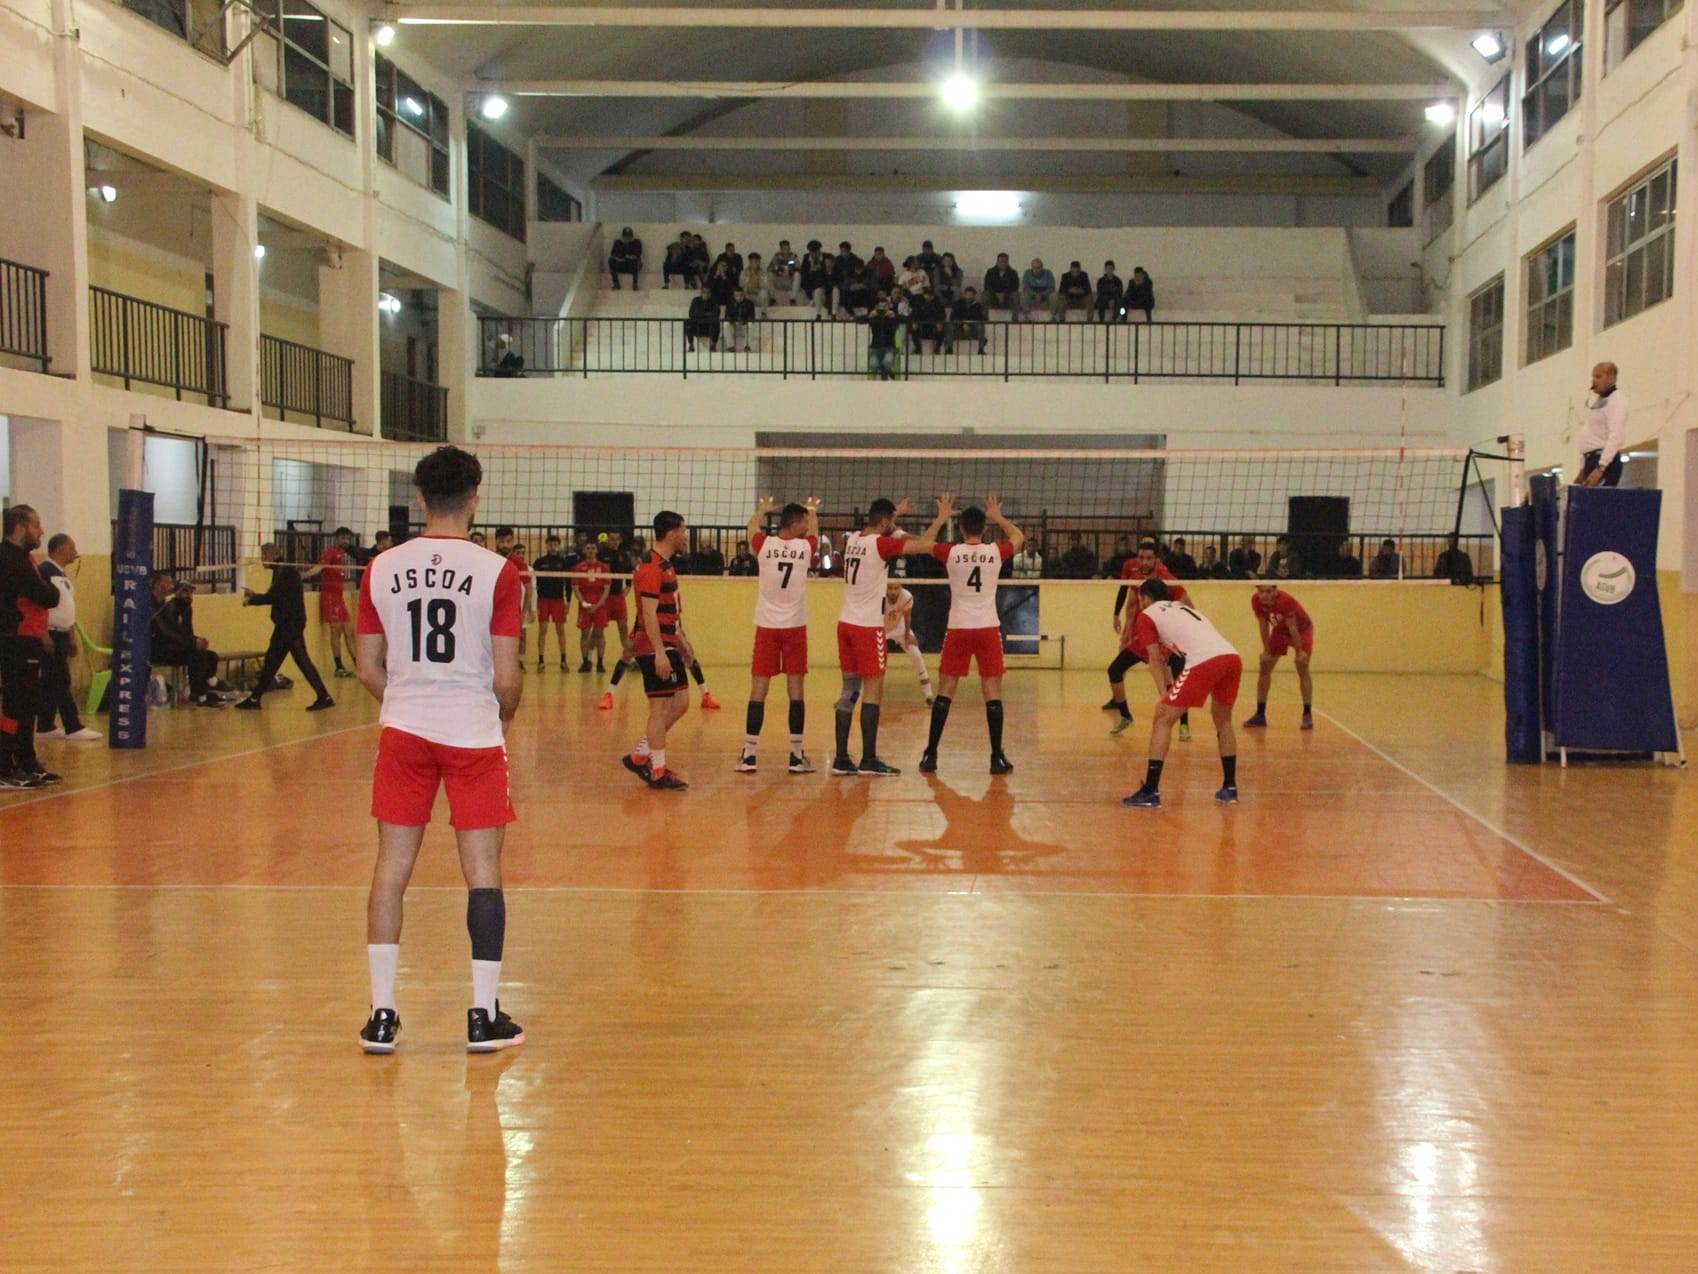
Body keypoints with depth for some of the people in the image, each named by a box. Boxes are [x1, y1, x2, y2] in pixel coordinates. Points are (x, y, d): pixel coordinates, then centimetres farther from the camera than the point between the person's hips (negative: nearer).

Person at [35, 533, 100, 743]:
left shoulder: (62, 574, 17)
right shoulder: (44, 571, -14)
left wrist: (72, 637, 19)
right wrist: (45, 636, -22)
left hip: (62, 635, 10)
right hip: (51, 635, -10)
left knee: (52, 683, 10)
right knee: (61, 682, -8)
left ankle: (45, 727, 15)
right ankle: (73, 728, -7)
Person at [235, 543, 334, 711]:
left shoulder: (285, 571, -15)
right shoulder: (282, 570, 16)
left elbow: (272, 597, -19)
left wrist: (251, 600, -5)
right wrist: (254, 595, 22)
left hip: (291, 624, -10)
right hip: (286, 624, 10)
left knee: (302, 660, -11)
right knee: (271, 661, 14)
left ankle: (324, 697, -12)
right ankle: (255, 698, 20)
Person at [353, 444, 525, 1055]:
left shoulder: (382, 569, 1)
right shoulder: (497, 572, -9)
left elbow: (369, 669, 5)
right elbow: (507, 677, -9)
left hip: (403, 729, 3)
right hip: (474, 731, -3)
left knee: (392, 867, 9)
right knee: (482, 870, 5)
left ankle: (381, 1014, 11)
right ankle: (484, 1016, 8)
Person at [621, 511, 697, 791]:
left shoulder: (666, 566, 16)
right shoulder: (652, 568, -16)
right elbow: (649, 614, -22)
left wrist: (683, 642, 24)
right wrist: (659, 653, -25)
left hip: (668, 645, 10)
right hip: (654, 647, -10)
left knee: (680, 703, 12)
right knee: (661, 707, -5)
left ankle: (639, 756, 19)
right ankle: (658, 773, 2)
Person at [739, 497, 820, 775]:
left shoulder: (764, 545, -3)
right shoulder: (805, 547, -4)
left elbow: (752, 527, 21)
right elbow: (815, 532, 21)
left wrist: (762, 510, 43)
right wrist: (812, 511, 43)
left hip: (766, 626, 1)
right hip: (795, 627, -1)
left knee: (758, 691, 3)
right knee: (796, 691, 4)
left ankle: (748, 755, 3)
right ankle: (797, 756, 6)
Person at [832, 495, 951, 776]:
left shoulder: (852, 539, 9)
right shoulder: (881, 544, -14)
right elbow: (924, 545, -17)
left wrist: (895, 514, 40)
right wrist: (941, 519, -3)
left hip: (846, 623, 8)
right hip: (868, 626, -8)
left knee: (849, 689, 10)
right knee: (873, 689, -3)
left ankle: (841, 758, 9)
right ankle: (869, 759, -4)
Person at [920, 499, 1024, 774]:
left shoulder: (951, 553, -5)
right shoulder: (996, 552, -2)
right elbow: (1019, 537, 20)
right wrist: (997, 517, 27)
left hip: (958, 628, 0)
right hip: (988, 628, 0)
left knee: (945, 692, 6)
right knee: (992, 692, 2)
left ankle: (930, 755, 5)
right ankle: (997, 757, 1)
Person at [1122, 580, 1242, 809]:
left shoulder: (1147, 615, 16)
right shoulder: (1183, 608, 36)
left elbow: (1155, 659, 9)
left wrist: (1165, 694, 6)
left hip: (1204, 661, -7)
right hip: (1232, 656, 7)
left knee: (1163, 720, 3)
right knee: (1223, 721, 27)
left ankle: (1150, 792, -1)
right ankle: (1229, 789, 30)